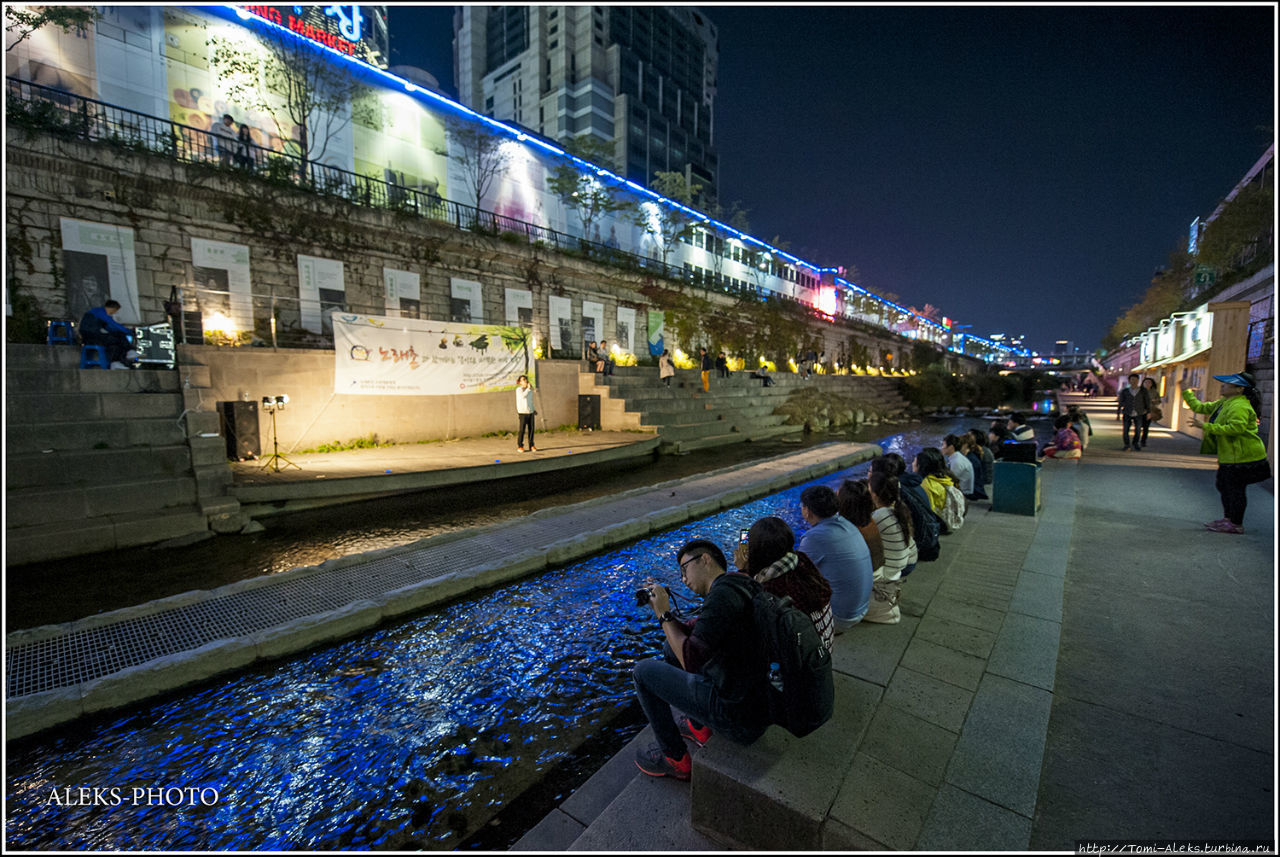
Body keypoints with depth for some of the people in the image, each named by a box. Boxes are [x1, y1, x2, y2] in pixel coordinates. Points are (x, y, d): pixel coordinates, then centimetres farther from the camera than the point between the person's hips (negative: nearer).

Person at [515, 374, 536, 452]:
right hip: (522, 412, -5)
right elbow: (523, 396, -24)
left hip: (530, 412, 5)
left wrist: (533, 409, 19)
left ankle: (531, 445, 12)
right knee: (522, 429, -2)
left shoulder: (530, 390, 13)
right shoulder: (519, 389, -4)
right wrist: (528, 388, -19)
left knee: (531, 429, 4)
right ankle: (520, 446, 8)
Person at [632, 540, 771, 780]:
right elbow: (690, 636, 16)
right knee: (671, 647, 18)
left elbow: (690, 660, -23)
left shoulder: (723, 594, -23)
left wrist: (664, 614, -12)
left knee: (644, 671, 0)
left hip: (741, 721, -9)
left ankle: (676, 759, 15)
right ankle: (698, 726, 30)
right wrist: (661, 606, 5)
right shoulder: (735, 588, 7)